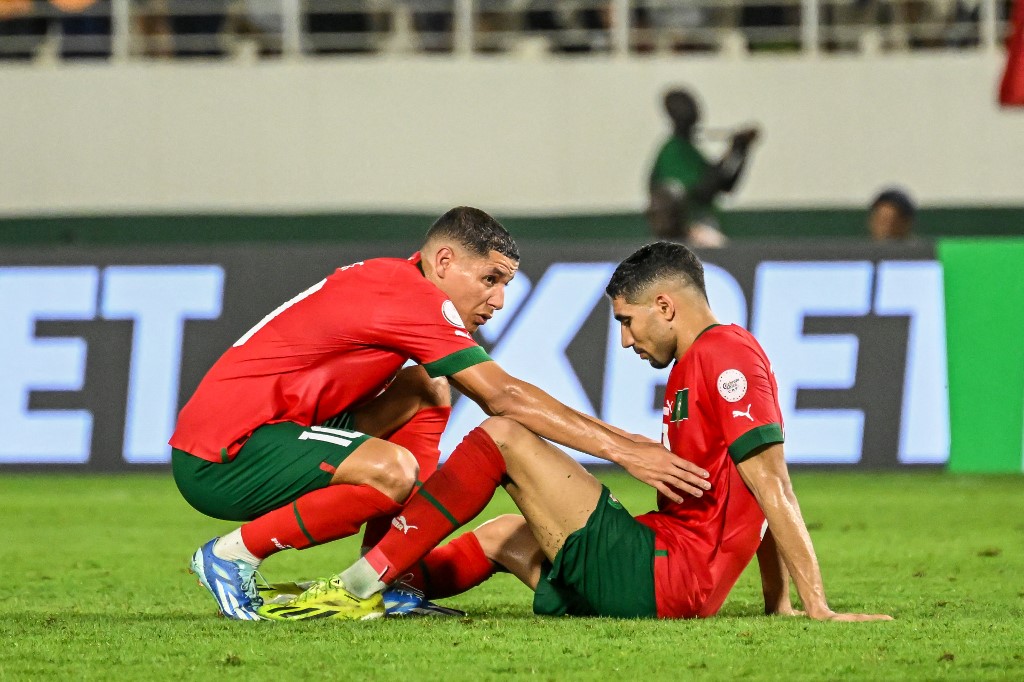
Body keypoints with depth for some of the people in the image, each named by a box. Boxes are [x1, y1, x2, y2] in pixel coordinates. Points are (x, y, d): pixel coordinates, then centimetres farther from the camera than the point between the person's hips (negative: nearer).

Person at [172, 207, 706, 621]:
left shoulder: (390, 281, 15)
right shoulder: (408, 293, -15)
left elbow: (501, 395, 18)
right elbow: (504, 398, -18)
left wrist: (625, 439, 11)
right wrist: (624, 452, -16)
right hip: (219, 457, -10)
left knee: (426, 394, 10)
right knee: (394, 470, -31)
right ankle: (232, 555, -12)